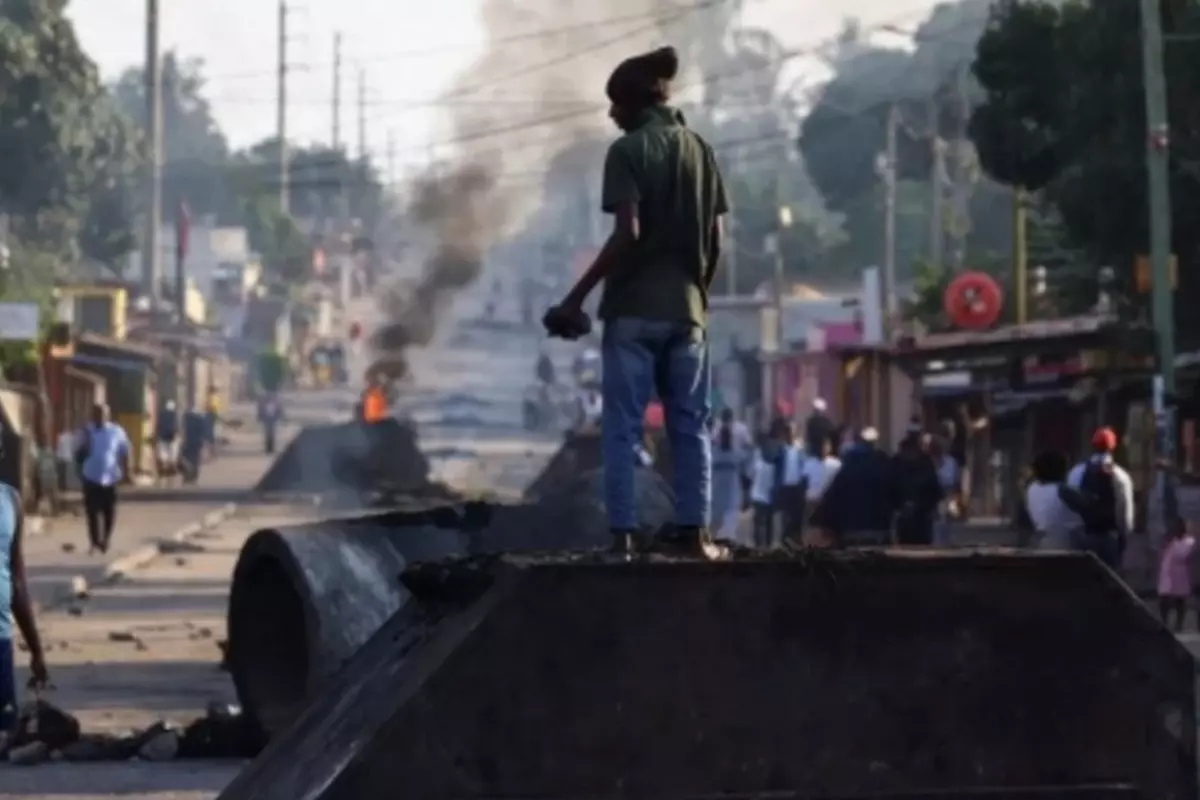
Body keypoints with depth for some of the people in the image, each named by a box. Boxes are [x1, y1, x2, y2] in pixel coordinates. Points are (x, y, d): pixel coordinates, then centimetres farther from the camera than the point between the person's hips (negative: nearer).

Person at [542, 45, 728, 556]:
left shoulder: (628, 151, -7)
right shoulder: (700, 150, 10)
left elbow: (627, 234, -16)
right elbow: (715, 239, 10)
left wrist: (576, 298, -14)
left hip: (634, 307, -5)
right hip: (685, 307, 5)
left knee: (622, 426, -2)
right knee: (690, 423, 10)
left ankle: (623, 534, -7)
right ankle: (693, 529, 7)